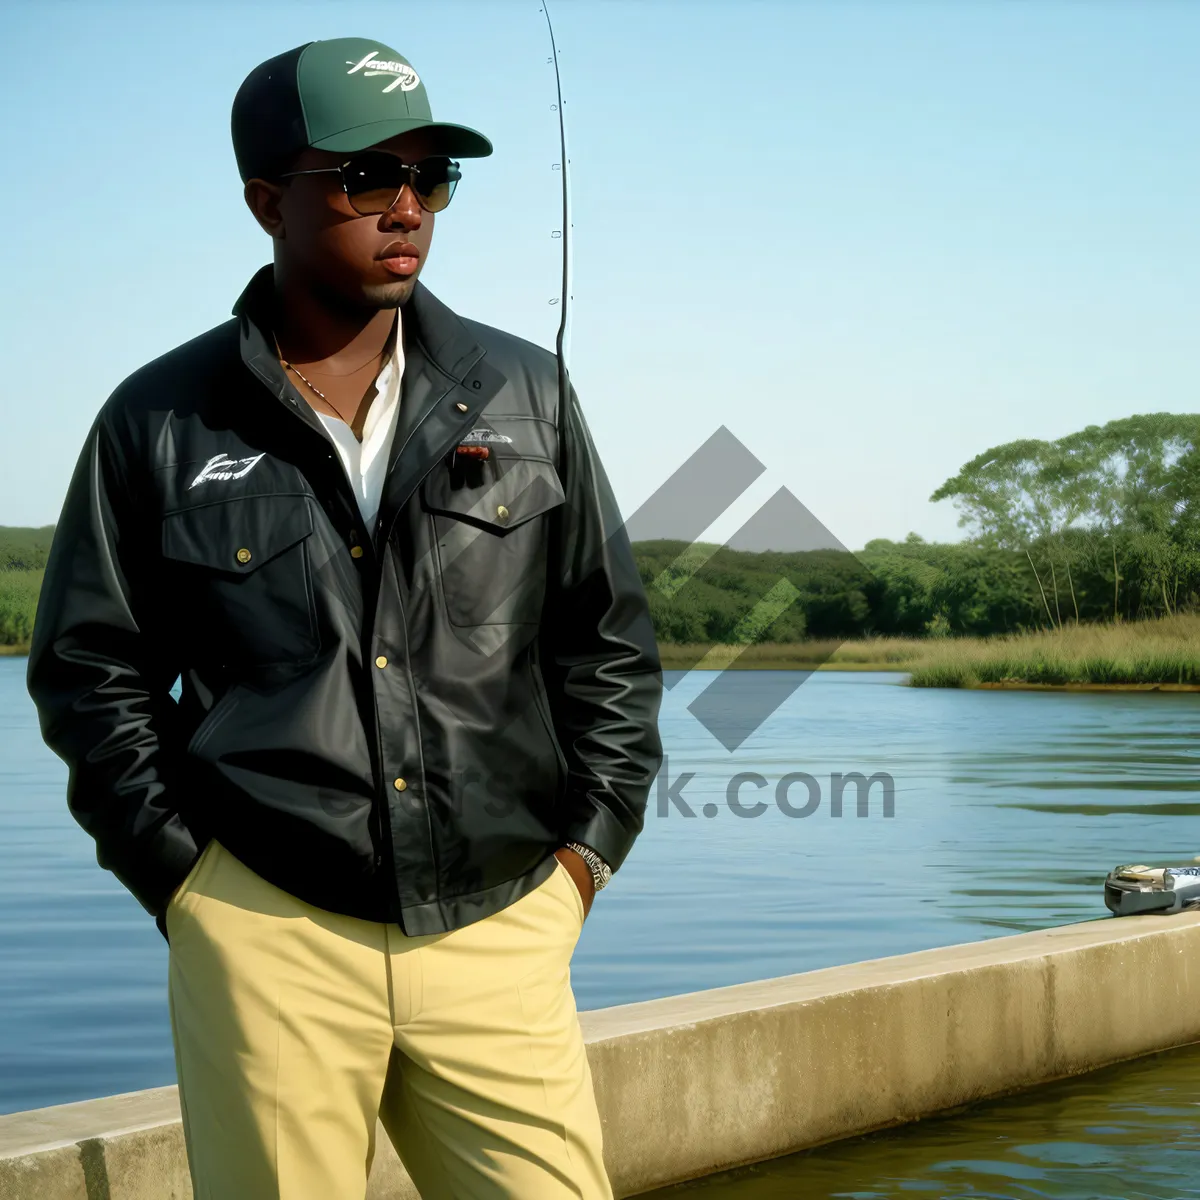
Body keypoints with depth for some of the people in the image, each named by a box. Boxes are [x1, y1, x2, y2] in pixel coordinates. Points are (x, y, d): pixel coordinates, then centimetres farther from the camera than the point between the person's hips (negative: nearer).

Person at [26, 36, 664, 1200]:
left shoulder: (524, 395, 10)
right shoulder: (160, 423, 4)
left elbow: (610, 638, 14)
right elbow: (90, 670, 7)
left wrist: (585, 847, 7)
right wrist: (186, 879, 1)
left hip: (500, 929, 2)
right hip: (265, 938, -1)